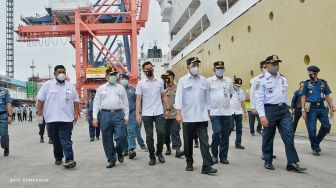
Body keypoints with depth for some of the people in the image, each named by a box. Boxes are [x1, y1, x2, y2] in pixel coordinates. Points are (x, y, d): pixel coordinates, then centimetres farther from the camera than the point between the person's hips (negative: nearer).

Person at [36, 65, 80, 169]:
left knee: (66, 140, -7)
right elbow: (40, 100, 4)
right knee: (55, 140, 11)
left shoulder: (70, 86, 9)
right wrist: (40, 114, 0)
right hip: (51, 118, 1)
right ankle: (58, 157, 27)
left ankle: (69, 159, -13)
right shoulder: (47, 85, 4)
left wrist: (76, 113, 4)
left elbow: (76, 101, 12)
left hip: (67, 118, 0)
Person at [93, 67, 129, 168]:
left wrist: (126, 116, 5)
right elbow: (96, 103, 8)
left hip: (118, 114, 0)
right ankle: (111, 160, 17)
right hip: (105, 115, 1)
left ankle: (119, 152, 21)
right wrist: (95, 117, -1)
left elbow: (125, 103, 11)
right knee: (107, 139, 4)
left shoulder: (121, 88, 13)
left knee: (120, 136, -9)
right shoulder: (101, 88, 11)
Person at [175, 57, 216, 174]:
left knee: (204, 141, -4)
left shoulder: (204, 80, 8)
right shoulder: (183, 80, 0)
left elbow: (207, 97, 12)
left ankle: (207, 166, -2)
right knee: (188, 141, 10)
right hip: (187, 117, -1)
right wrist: (178, 113, -14)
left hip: (202, 117, 2)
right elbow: (179, 97, -6)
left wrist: (208, 113, 11)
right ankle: (189, 163, 26)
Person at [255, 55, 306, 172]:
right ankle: (268, 162, 22)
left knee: (289, 136, -2)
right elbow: (259, 99, -11)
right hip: (269, 110, -5)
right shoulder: (262, 80, -6)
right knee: (268, 137, 7)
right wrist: (262, 115, -17)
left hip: (284, 109, 5)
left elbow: (285, 95, 19)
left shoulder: (283, 79, 14)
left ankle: (292, 163, 3)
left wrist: (286, 109, 16)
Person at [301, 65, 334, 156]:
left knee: (326, 126, -5)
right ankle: (315, 148, 13)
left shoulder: (323, 83, 8)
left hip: (322, 107, 2)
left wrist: (331, 108, 4)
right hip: (311, 108, -2)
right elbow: (303, 97, 2)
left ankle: (317, 142, 19)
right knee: (312, 129, -2)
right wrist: (303, 110, -6)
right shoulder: (307, 84, 3)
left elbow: (327, 96, 11)